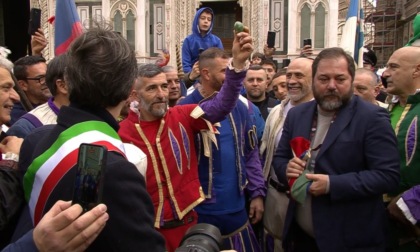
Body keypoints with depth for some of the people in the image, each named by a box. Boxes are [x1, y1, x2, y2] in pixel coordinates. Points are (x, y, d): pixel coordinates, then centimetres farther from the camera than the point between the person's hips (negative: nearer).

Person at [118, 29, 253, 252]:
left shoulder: (182, 117, -5)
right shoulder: (122, 133, -10)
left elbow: (221, 105, -18)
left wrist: (238, 62, -31)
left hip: (188, 221, 3)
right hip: (148, 230, -2)